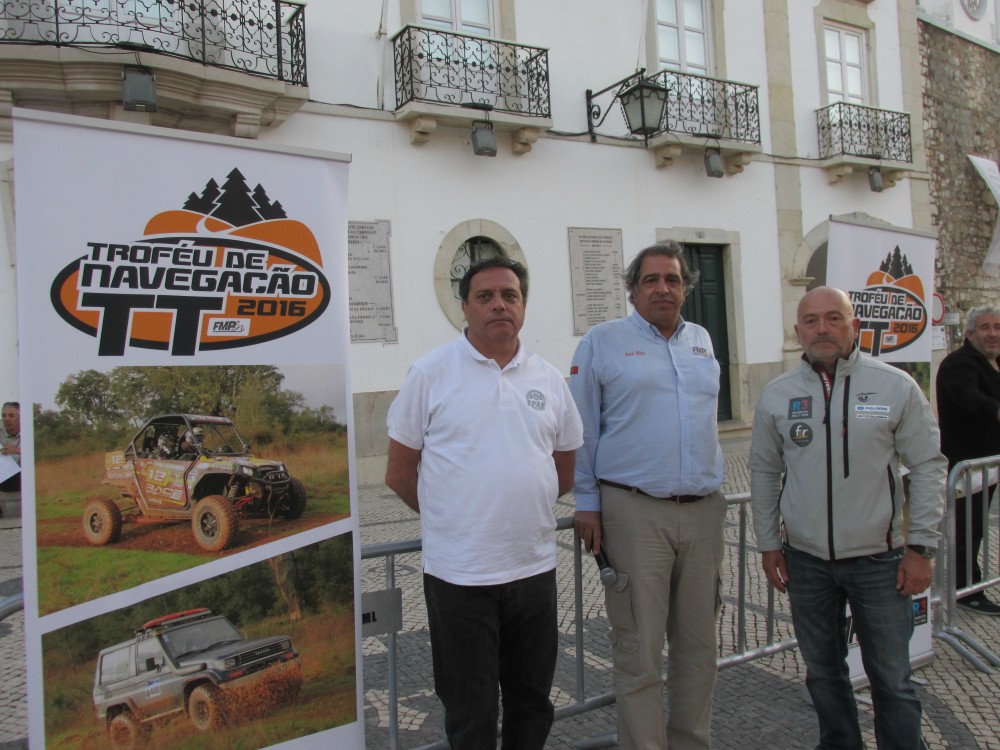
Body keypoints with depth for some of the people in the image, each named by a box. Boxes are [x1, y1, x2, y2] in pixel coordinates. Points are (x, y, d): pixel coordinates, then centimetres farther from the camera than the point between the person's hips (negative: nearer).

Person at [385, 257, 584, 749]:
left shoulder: (549, 378, 6)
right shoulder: (430, 373, -5)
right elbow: (399, 474, -2)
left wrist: (524, 507, 10)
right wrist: (449, 519, 4)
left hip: (534, 566, 4)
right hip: (459, 573, -3)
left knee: (532, 705, 19)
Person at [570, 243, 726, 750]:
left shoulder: (702, 341, 14)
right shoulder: (602, 342, 0)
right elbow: (583, 431, -1)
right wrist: (587, 504, -4)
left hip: (703, 510, 5)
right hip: (635, 513, -5)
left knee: (699, 644, 13)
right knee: (639, 650, 0)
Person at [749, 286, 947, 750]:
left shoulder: (896, 386, -5)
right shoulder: (777, 395, 1)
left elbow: (928, 465, -1)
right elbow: (764, 472, 8)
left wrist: (920, 546, -4)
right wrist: (768, 545, 7)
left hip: (880, 559, -2)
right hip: (806, 560, 2)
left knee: (891, 679, 8)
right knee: (823, 673, 16)